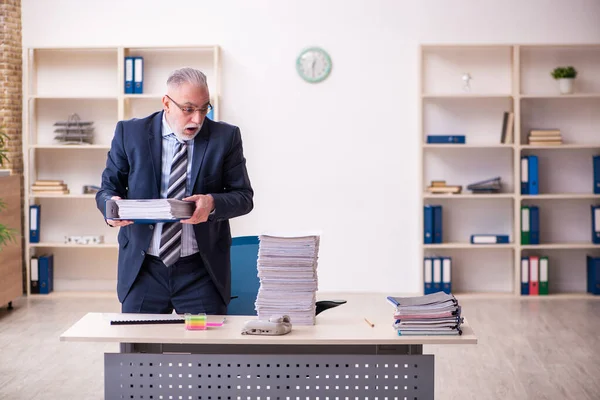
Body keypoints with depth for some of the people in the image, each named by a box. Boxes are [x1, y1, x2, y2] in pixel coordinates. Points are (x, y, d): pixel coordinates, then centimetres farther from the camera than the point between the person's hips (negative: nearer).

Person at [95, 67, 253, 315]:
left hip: (202, 269, 0)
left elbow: (244, 197, 0)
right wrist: (112, 205, -17)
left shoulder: (226, 137, 0)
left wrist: (213, 203, -21)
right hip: (141, 268, 1)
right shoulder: (130, 133, 2)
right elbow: (108, 188, 7)